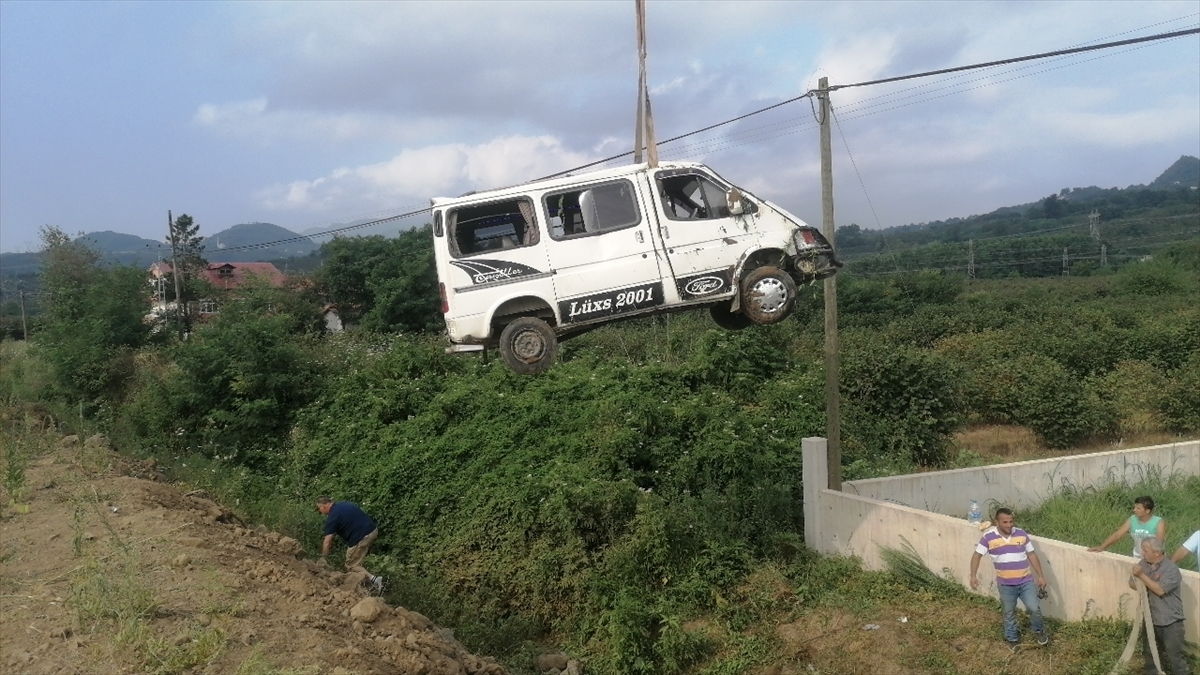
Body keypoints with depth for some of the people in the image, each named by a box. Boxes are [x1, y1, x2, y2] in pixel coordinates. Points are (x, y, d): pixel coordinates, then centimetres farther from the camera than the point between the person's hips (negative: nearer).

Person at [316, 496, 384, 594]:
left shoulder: (332, 517, -7)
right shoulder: (343, 504, 16)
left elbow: (327, 542, -3)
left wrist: (322, 559, 8)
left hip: (361, 537, -8)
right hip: (373, 530, 8)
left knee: (351, 565, 5)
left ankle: (373, 579, -13)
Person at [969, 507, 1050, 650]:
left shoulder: (1022, 534, -5)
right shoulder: (988, 537, -12)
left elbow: (1032, 555, 4)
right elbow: (977, 555, -7)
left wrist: (1040, 576, 4)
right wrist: (973, 575, -17)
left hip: (1026, 581, 1)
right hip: (1005, 584, -1)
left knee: (1034, 608, -4)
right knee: (1009, 613, 13)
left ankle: (1039, 631, 27)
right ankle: (1013, 638, 35)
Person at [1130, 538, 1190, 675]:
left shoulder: (1171, 569, -19)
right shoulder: (1143, 563, -1)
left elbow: (1160, 590, -26)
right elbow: (1132, 583, 5)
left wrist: (1142, 575, -26)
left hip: (1170, 621, -6)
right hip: (1151, 619, 6)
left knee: (1175, 656, -1)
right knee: (1150, 653, 21)